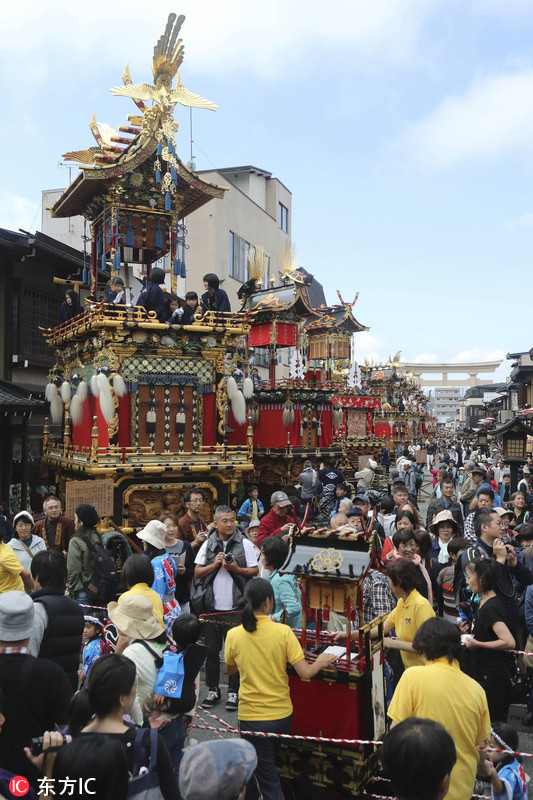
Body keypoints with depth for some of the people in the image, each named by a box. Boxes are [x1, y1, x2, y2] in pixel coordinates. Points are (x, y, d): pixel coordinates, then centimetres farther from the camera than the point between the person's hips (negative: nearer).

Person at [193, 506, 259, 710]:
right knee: (211, 649, 11)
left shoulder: (244, 543, -1)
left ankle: (233, 692, 16)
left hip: (235, 607, -2)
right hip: (211, 606, 2)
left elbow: (255, 571, -1)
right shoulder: (208, 544, 5)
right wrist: (214, 565, -12)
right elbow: (197, 572, 4)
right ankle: (213, 690, 25)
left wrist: (237, 569, -16)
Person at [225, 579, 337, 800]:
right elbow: (305, 673, -14)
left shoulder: (233, 635, -11)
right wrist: (320, 662, 6)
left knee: (267, 777, 12)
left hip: (252, 716, -1)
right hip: (283, 714, 2)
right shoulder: (283, 632, -14)